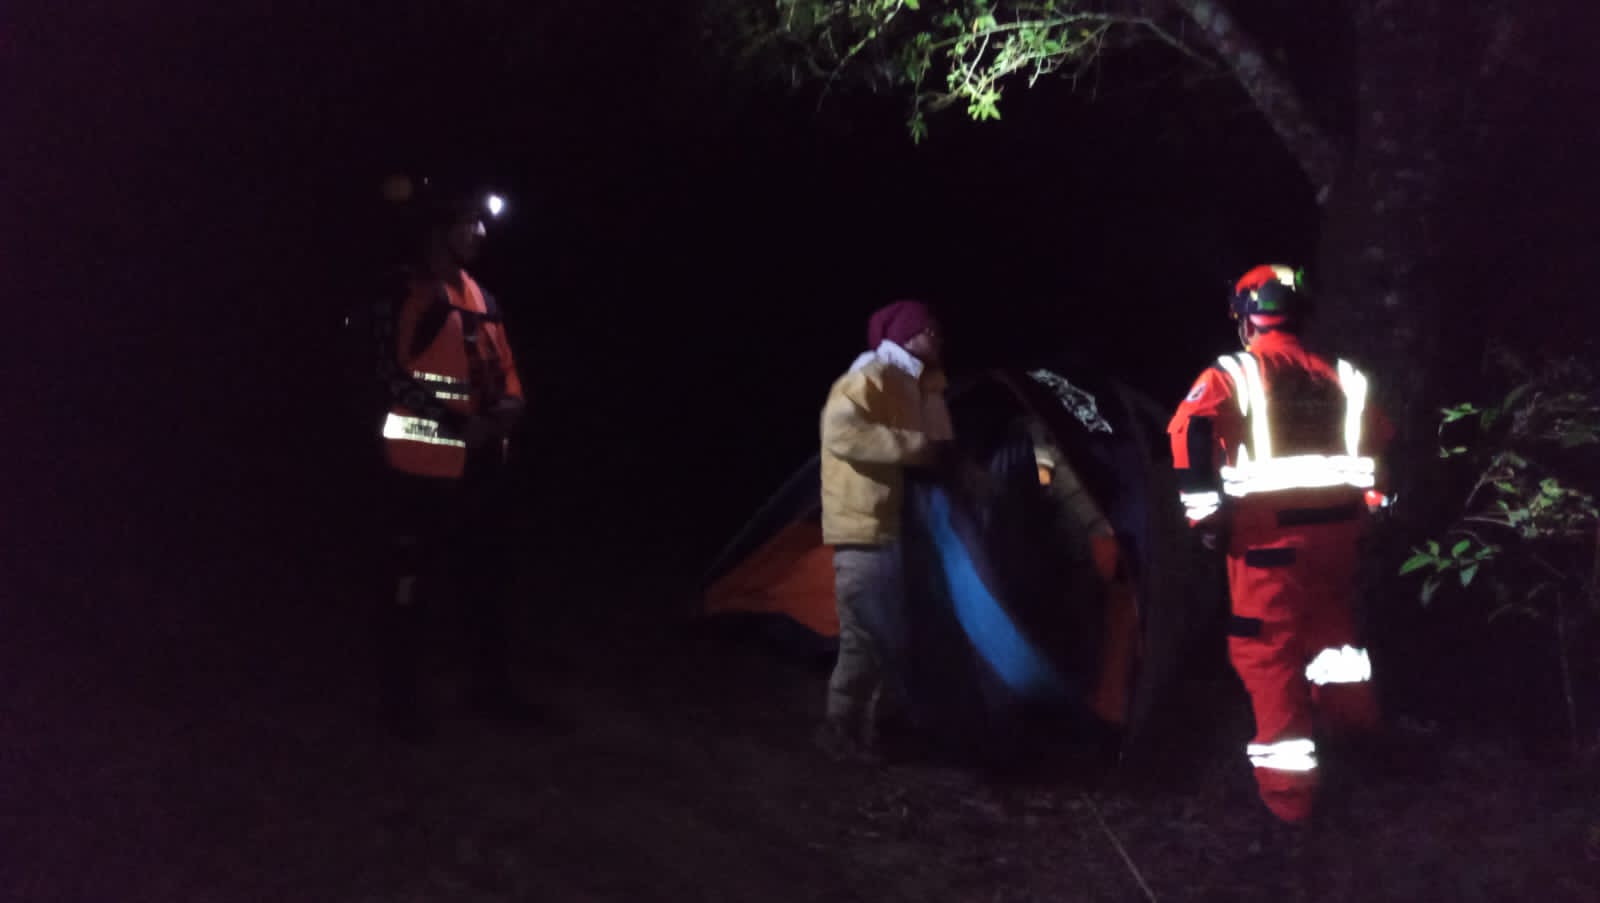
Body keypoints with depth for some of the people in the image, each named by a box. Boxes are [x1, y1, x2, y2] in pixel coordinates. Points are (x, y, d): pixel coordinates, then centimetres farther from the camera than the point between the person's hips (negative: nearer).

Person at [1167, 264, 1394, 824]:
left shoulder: (1231, 375, -4)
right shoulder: (1339, 378, 12)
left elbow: (1191, 430, -21)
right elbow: (1381, 443, 18)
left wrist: (1204, 511, -14)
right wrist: (1369, 506, 28)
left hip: (1268, 536, -5)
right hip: (1334, 527, 5)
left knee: (1270, 652, 3)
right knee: (1330, 620, 30)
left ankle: (1286, 784, 6)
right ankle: (1349, 712, 52)